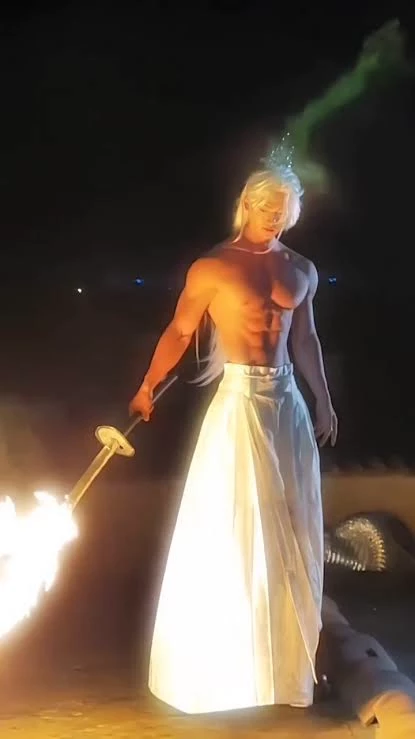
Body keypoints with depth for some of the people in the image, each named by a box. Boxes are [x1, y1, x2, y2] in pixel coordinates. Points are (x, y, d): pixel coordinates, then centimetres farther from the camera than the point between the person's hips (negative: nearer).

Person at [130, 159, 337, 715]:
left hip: (289, 403, 6)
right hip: (239, 402, -5)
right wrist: (147, 388, -8)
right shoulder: (212, 268, -5)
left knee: (292, 531, 10)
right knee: (231, 530, -1)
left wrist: (325, 403, 19)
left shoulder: (302, 271, 10)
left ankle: (286, 652, 26)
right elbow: (179, 332, -4)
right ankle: (227, 659, 12)